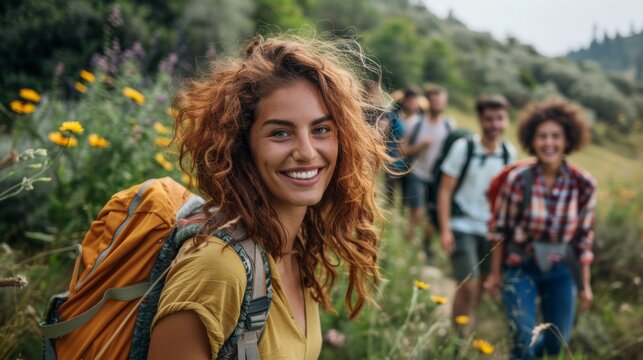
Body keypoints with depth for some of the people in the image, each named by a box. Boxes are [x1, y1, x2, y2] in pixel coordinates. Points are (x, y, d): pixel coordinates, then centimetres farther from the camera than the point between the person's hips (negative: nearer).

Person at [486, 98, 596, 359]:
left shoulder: (584, 185, -12)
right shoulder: (518, 179, -18)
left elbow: (584, 237, -1)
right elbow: (500, 228, -6)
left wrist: (585, 284, 5)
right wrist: (495, 273, 2)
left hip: (561, 272, 3)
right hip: (521, 268, -2)